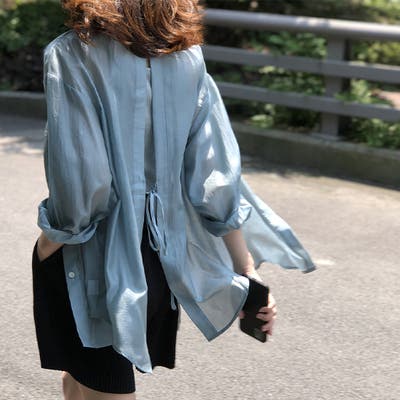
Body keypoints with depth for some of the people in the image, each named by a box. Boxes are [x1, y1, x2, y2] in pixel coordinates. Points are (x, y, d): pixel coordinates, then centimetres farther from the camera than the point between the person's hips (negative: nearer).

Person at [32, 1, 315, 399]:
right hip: (163, 258, 6)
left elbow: (80, 180, -22)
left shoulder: (71, 56, -16)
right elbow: (217, 176, -3)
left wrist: (47, 245, -4)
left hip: (97, 261, -6)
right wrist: (248, 273, 2)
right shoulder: (186, 56, -1)